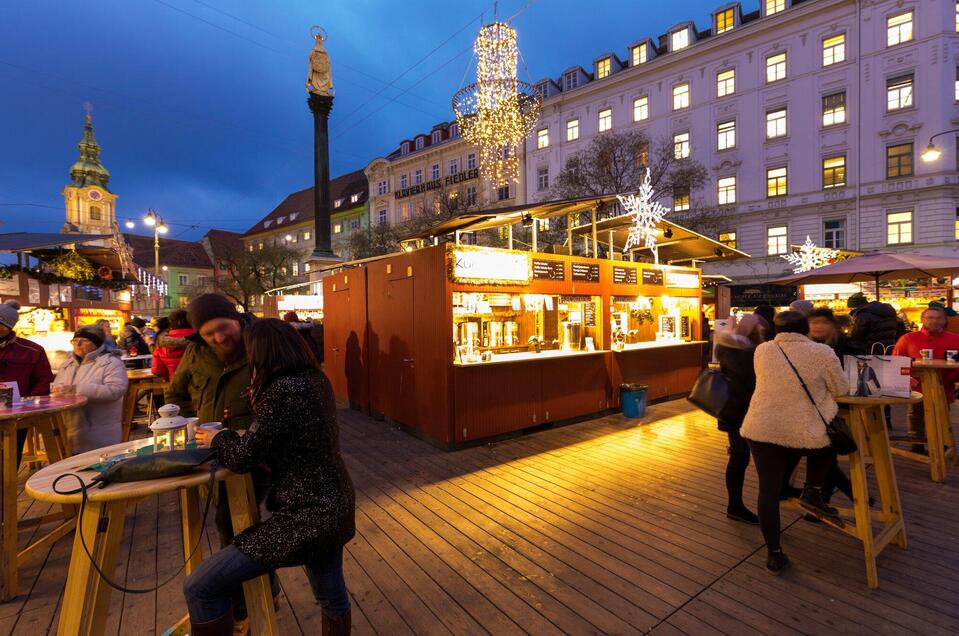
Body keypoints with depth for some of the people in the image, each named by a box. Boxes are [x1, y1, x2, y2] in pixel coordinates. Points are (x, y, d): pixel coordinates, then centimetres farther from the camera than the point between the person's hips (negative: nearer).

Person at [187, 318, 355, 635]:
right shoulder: (316, 380, 2)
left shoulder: (283, 390, -24)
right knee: (332, 596, 27)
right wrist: (260, 403, 19)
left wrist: (217, 437, 5)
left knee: (199, 587, 2)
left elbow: (242, 459, -14)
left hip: (306, 516, -9)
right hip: (334, 505, 9)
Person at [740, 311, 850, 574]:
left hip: (762, 430, 1)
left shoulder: (762, 350, 4)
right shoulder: (823, 352, -3)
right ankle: (812, 492, 24)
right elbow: (841, 388, 7)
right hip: (806, 433, -1)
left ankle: (774, 553, 18)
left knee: (769, 490, 9)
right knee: (829, 441, 34)